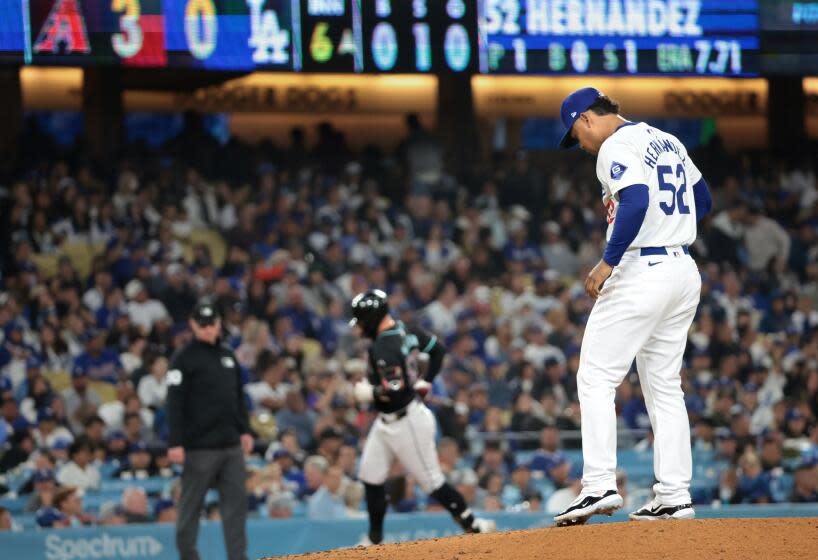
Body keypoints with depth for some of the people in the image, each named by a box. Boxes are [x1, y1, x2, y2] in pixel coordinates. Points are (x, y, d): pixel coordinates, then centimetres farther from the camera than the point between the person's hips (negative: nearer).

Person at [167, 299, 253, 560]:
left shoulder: (228, 356, 15)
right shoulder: (184, 358, -5)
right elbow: (175, 403, -10)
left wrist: (244, 430, 13)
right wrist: (175, 443, -16)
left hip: (231, 445, 6)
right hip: (199, 447, -6)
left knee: (236, 503, 0)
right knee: (191, 506, 1)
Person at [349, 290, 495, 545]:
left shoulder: (383, 348, -26)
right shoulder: (406, 332, 2)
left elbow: (395, 392, -32)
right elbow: (438, 349, 14)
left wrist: (368, 393, -16)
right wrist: (424, 382, 14)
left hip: (407, 423, -10)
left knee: (431, 480, 0)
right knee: (370, 477, 11)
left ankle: (475, 526, 10)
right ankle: (375, 539, 20)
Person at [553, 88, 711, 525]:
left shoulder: (617, 147, -10)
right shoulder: (667, 142, 18)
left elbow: (636, 201, -26)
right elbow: (702, 200, 25)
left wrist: (607, 263, -22)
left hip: (641, 273, -9)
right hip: (685, 272, 9)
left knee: (595, 379, -5)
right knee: (664, 387, 12)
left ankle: (600, 485, -15)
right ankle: (674, 497, 8)